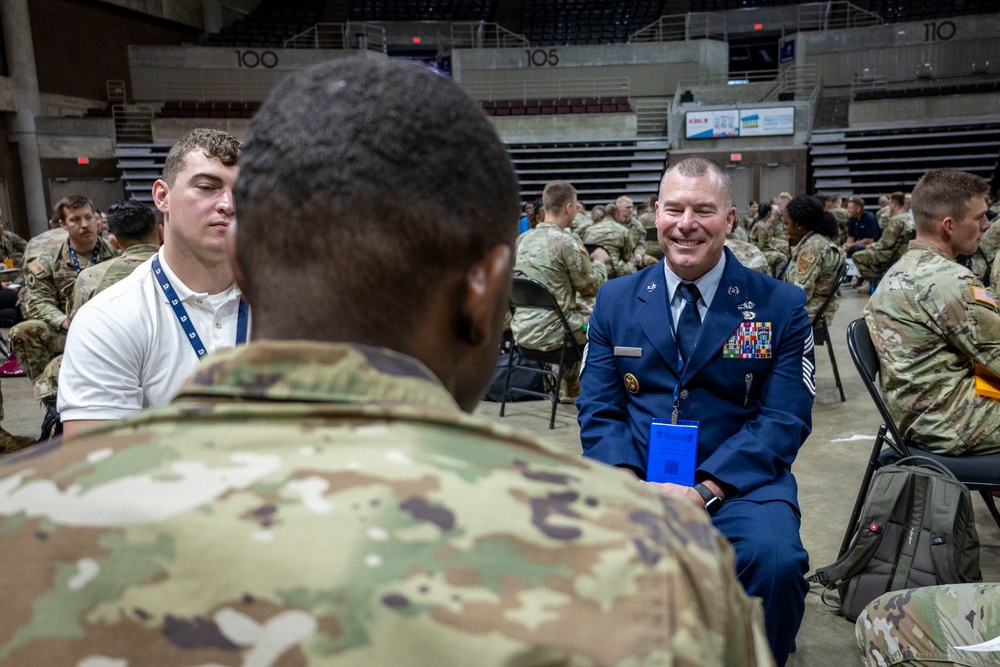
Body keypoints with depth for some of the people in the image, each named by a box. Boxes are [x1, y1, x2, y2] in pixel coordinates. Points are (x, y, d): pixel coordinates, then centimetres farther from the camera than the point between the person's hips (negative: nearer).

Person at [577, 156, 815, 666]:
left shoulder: (781, 306, 2)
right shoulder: (614, 300, 8)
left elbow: (784, 419, -5)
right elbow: (598, 408, 5)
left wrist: (705, 490, -18)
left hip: (739, 481, -1)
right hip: (634, 478, 2)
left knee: (776, 558, -31)